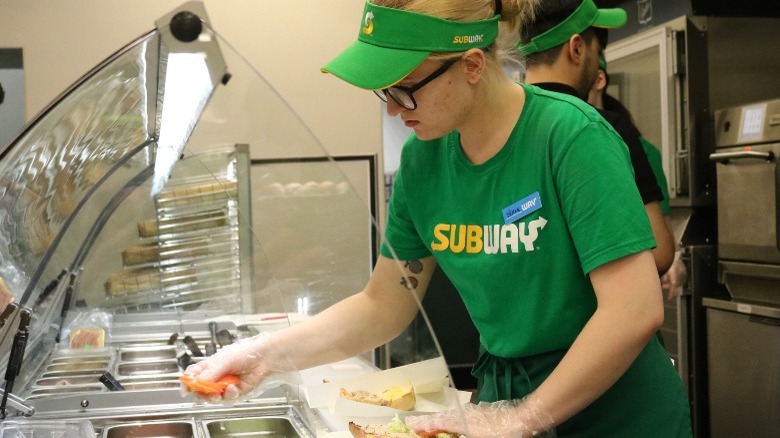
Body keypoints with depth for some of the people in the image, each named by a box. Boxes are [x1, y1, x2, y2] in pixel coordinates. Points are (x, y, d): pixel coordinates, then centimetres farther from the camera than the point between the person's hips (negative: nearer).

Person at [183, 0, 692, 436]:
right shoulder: (423, 160, -5)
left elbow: (635, 312, -26)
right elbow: (383, 305, 3)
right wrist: (267, 354, -8)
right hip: (503, 392, 5)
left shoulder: (570, 135, -22)